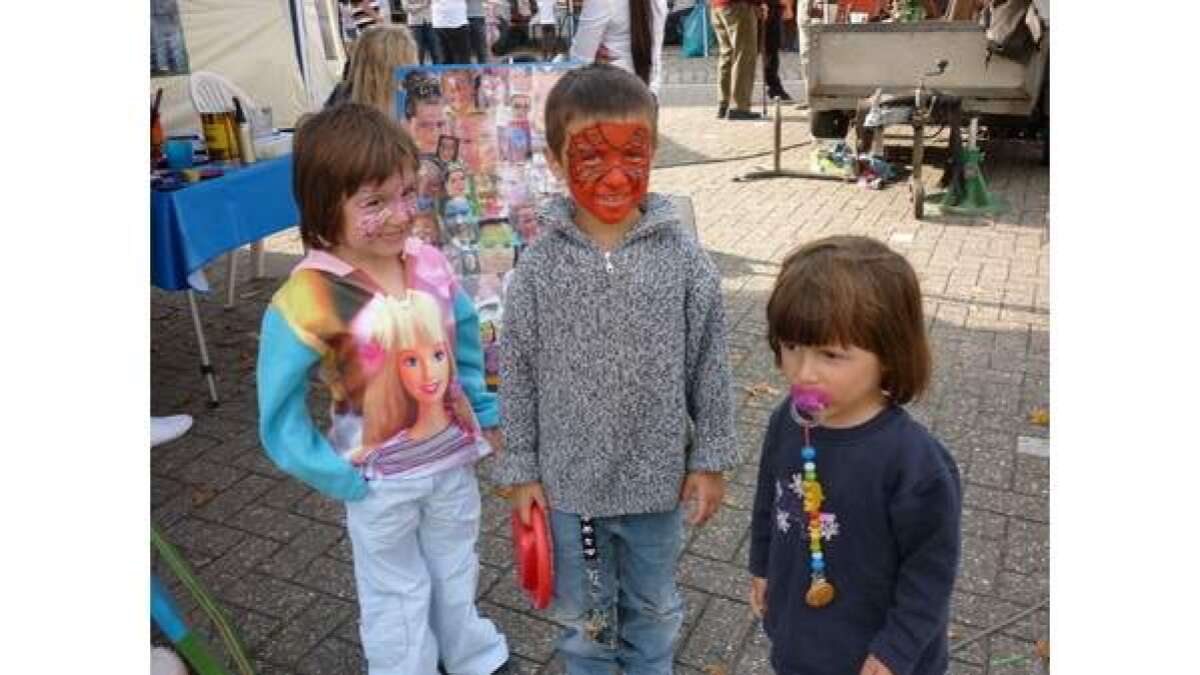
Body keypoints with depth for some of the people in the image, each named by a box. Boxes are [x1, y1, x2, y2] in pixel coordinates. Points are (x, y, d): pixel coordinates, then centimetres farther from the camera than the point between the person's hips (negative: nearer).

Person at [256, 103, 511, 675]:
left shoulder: (428, 263, -12)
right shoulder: (309, 297, -27)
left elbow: (465, 339, 3)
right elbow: (279, 409, -20)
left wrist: (486, 416, 7)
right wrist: (339, 479, -17)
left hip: (453, 456, 5)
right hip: (380, 480, -4)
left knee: (456, 572, 28)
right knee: (397, 593, 20)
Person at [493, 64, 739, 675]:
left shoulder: (683, 258, -12)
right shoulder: (539, 267, -13)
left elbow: (709, 368, -4)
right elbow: (518, 377, -5)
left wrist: (710, 460, -1)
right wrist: (520, 471, -2)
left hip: (658, 479, 1)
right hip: (568, 482, 0)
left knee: (654, 606, 24)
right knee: (583, 612, 22)